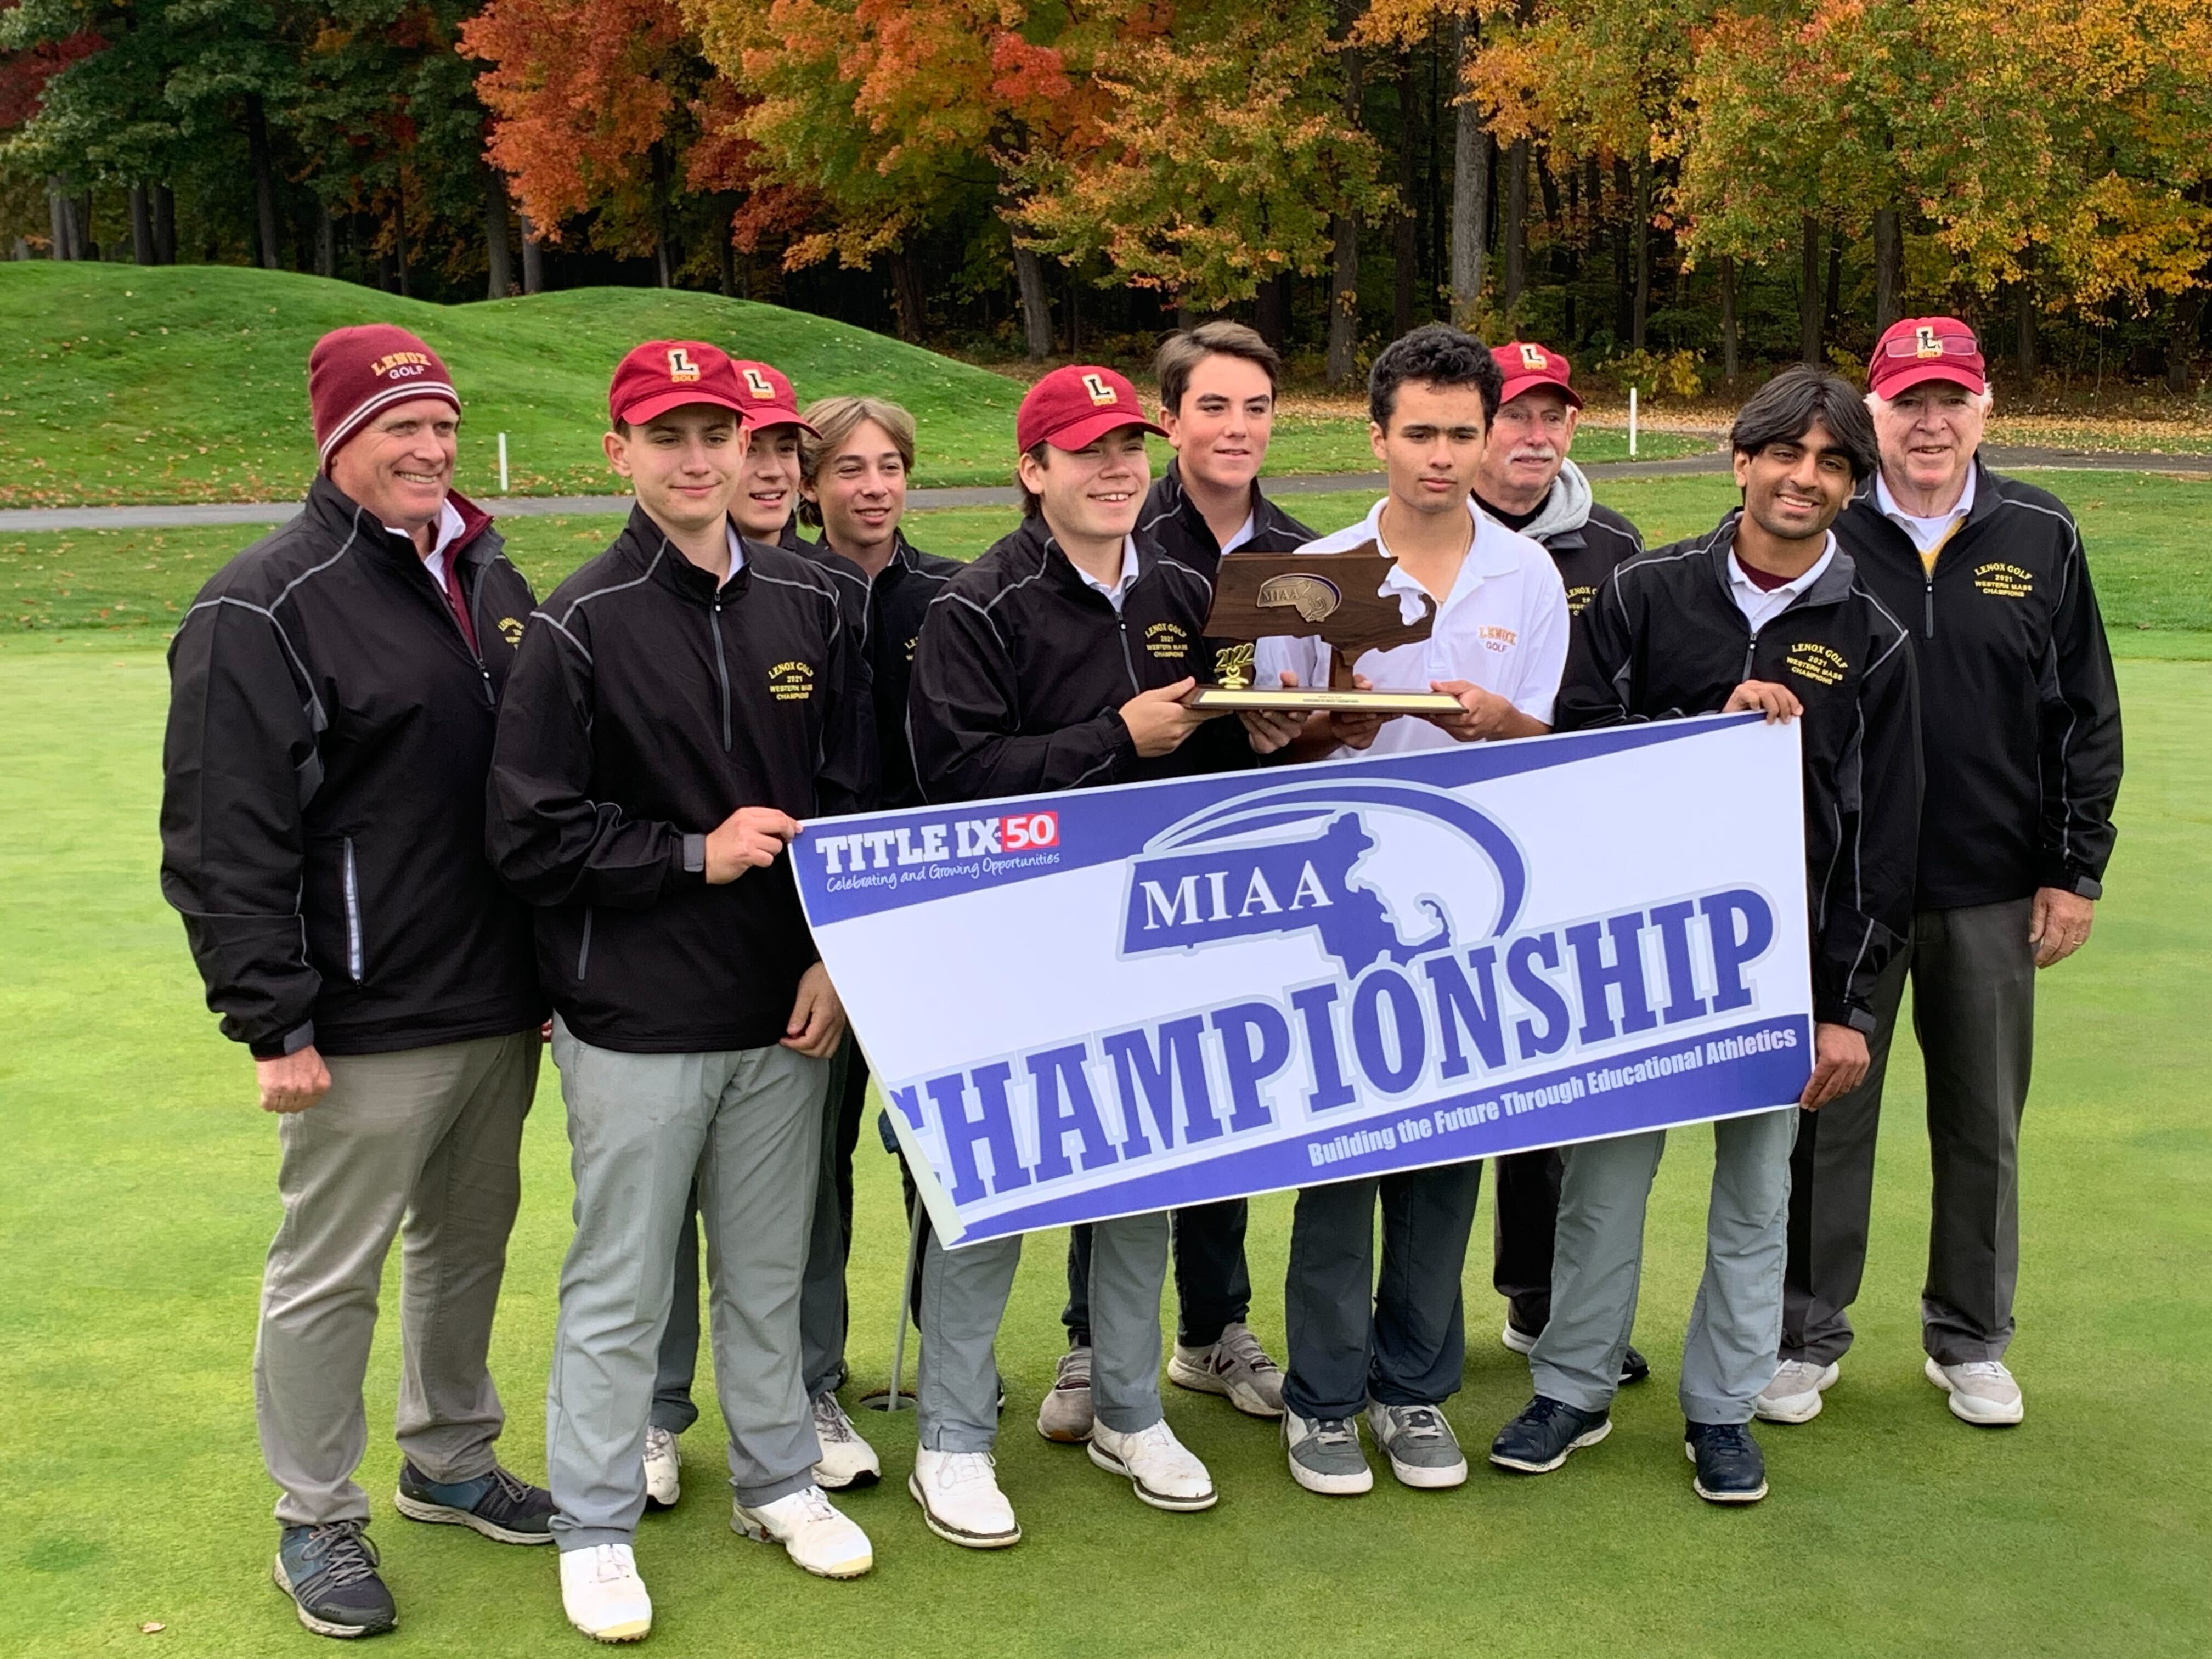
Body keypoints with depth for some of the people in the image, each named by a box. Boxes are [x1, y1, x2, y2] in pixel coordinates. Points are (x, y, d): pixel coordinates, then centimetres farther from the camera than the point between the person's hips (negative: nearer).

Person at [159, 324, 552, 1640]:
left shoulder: (493, 583, 11)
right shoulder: (265, 610, -12)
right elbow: (224, 841, -14)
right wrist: (273, 1023, -17)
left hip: (501, 1011, 7)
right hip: (368, 1029, -7)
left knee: (470, 1240, 19)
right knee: (330, 1274, 4)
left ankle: (452, 1459, 37)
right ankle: (318, 1521, 20)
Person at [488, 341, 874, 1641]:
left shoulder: (807, 606, 5)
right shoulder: (580, 629, -8)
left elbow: (857, 803, 9)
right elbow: (531, 838, -8)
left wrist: (836, 958, 1)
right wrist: (694, 853, -15)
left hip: (786, 1011, 4)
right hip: (637, 1024, -4)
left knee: (770, 1270, 16)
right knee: (621, 1288, 7)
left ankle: (779, 1479, 34)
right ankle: (597, 1526, 22)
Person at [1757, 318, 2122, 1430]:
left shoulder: (2041, 540, 3)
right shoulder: (1821, 535, -3)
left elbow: (2087, 718, 5)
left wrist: (2075, 871, 3)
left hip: (1994, 892, 2)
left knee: (1983, 1125, 12)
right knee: (1827, 1113, 6)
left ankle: (1971, 1339, 28)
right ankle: (1807, 1336, 21)